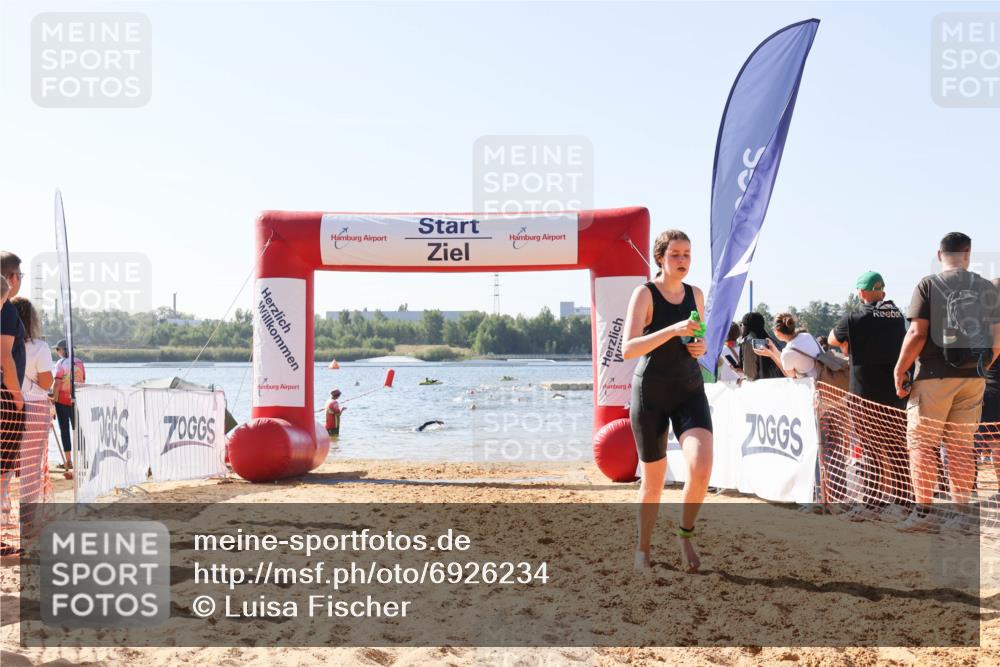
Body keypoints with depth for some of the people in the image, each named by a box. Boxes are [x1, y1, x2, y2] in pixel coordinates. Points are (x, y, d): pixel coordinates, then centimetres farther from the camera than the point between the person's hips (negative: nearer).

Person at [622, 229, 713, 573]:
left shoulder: (696, 294, 7)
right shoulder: (644, 293, -9)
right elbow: (628, 350, -21)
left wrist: (702, 347, -2)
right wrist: (673, 330, -31)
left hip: (690, 392, 3)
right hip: (650, 394, -3)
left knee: (701, 467, -19)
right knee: (653, 480, 6)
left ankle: (686, 533, 6)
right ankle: (644, 549, 28)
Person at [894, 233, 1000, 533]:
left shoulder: (929, 285, -5)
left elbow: (917, 333, -12)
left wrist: (900, 369, -4)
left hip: (935, 376, -4)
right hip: (973, 379, 4)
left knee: (922, 443, 2)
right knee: (962, 446, 10)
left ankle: (922, 513, -1)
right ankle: (960, 515, 11)